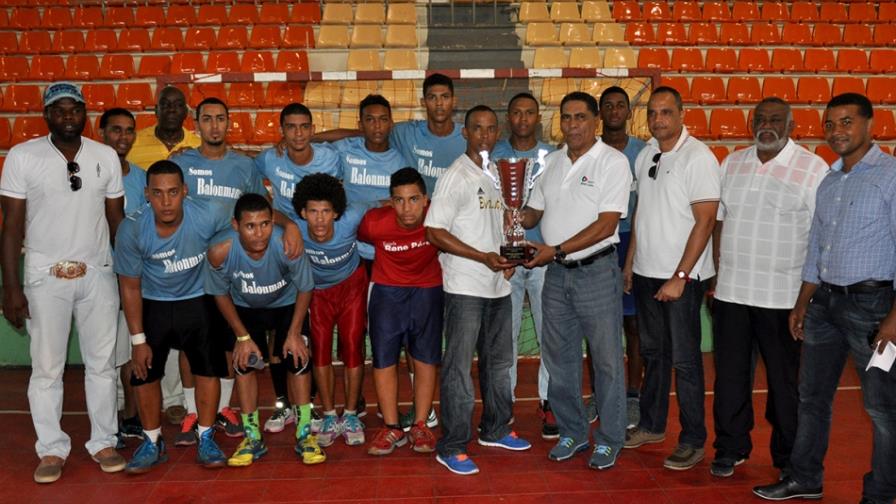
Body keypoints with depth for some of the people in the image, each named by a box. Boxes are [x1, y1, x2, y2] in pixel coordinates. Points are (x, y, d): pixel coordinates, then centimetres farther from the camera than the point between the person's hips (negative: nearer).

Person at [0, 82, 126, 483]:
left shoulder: (106, 157, 3)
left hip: (98, 274, 2)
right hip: (46, 277, -2)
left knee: (102, 363, 9)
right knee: (47, 367, 6)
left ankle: (103, 442, 22)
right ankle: (52, 449, 20)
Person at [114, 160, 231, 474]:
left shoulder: (207, 216, -27)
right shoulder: (131, 230, -25)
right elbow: (130, 287, -12)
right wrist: (138, 340, -9)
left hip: (198, 301, 0)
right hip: (153, 304, 1)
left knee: (208, 367, -1)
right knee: (145, 373, 2)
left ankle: (206, 439, 17)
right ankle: (152, 443, 22)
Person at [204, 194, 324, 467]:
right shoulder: (220, 252, -34)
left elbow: (305, 288, -18)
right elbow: (221, 295, -13)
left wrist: (294, 333, -14)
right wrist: (243, 337, -10)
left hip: (287, 304, -1)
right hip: (246, 309, 1)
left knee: (298, 359, -11)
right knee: (244, 363, -5)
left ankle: (305, 435, 2)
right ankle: (252, 438, 9)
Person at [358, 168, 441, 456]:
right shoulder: (375, 222, -24)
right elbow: (358, 238, 0)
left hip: (428, 290, 0)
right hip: (387, 290, 0)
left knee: (426, 358, 5)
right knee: (384, 358, 1)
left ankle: (420, 426, 18)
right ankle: (392, 428, 13)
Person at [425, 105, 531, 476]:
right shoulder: (456, 176, -11)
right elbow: (434, 232, -16)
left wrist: (507, 256, 3)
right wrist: (483, 257, -20)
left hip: (498, 285, 8)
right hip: (465, 287, -7)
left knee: (499, 361, 18)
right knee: (459, 366, -1)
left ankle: (495, 429, 35)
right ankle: (451, 447, 9)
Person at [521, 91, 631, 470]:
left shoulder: (612, 161, -9)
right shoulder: (553, 162, 11)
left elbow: (606, 225, -16)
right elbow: (535, 211, 16)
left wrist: (556, 249, -20)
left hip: (597, 271, -6)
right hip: (557, 272, 6)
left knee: (606, 360, 4)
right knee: (559, 358, 13)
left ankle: (609, 440, 20)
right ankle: (572, 432, 29)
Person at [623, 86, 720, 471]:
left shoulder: (698, 157, -12)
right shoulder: (645, 155, 9)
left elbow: (705, 221, -16)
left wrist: (679, 277, -18)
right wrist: (630, 262, 13)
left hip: (681, 276, -6)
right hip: (646, 272, 7)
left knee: (684, 359, 1)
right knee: (653, 352, 16)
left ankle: (693, 440, 14)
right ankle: (652, 425, 30)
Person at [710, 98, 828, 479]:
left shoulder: (814, 169, -5)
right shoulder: (732, 163, 9)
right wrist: (719, 274, 8)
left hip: (783, 296, -4)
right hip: (731, 291, 4)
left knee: (785, 379, 8)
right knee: (730, 374, 11)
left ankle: (788, 458, 25)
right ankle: (730, 448, 27)